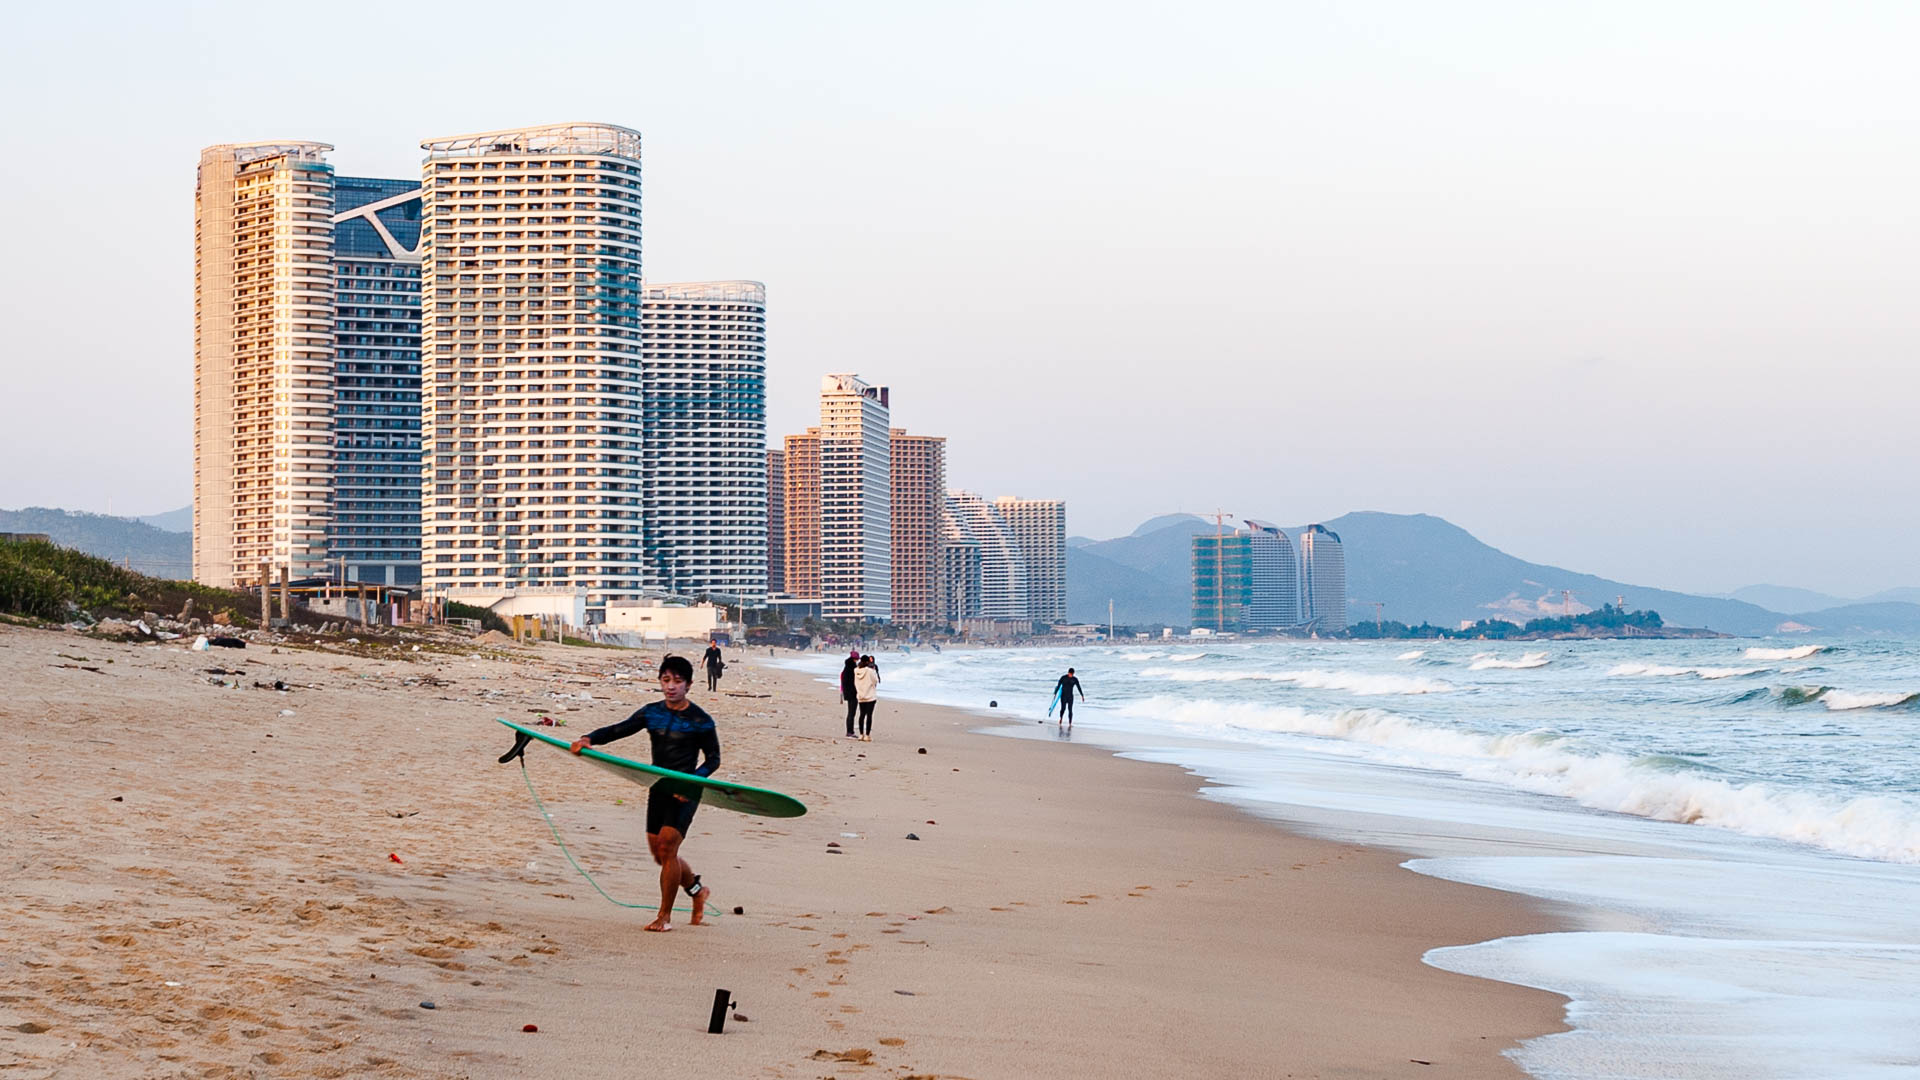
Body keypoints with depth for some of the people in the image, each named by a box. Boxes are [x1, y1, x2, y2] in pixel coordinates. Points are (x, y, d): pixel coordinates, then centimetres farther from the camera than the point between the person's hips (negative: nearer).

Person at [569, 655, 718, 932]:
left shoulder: (700, 721, -8)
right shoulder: (652, 713, 5)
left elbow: (713, 759, -1)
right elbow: (619, 730, 2)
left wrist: (693, 782, -17)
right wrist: (589, 739, -15)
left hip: (685, 793, -6)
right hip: (658, 789, 6)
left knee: (666, 846, -16)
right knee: (659, 853, 10)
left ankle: (665, 916, -7)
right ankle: (698, 890, 36)